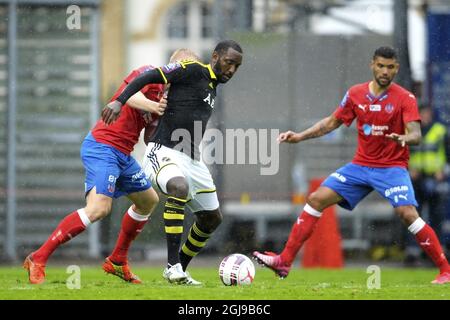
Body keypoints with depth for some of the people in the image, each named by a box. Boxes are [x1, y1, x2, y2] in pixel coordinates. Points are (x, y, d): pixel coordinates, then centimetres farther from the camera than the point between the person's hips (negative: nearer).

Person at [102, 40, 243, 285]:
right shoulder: (193, 71, -7)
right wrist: (119, 102, -25)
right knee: (180, 187, -37)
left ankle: (179, 271, 26)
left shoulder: (212, 87, 19)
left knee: (212, 218, 12)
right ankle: (173, 267, -35)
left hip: (192, 160, 10)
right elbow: (151, 77, -14)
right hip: (165, 152, -10)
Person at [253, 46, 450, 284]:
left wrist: (404, 138, -42)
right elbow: (332, 122, 15)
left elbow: (416, 135, -18)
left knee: (407, 213, -25)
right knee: (316, 199, -4)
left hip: (392, 167, -5)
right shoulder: (355, 94, 3)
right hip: (361, 164, 5)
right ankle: (284, 262, -1)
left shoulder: (405, 98, -9)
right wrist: (299, 137, 6)